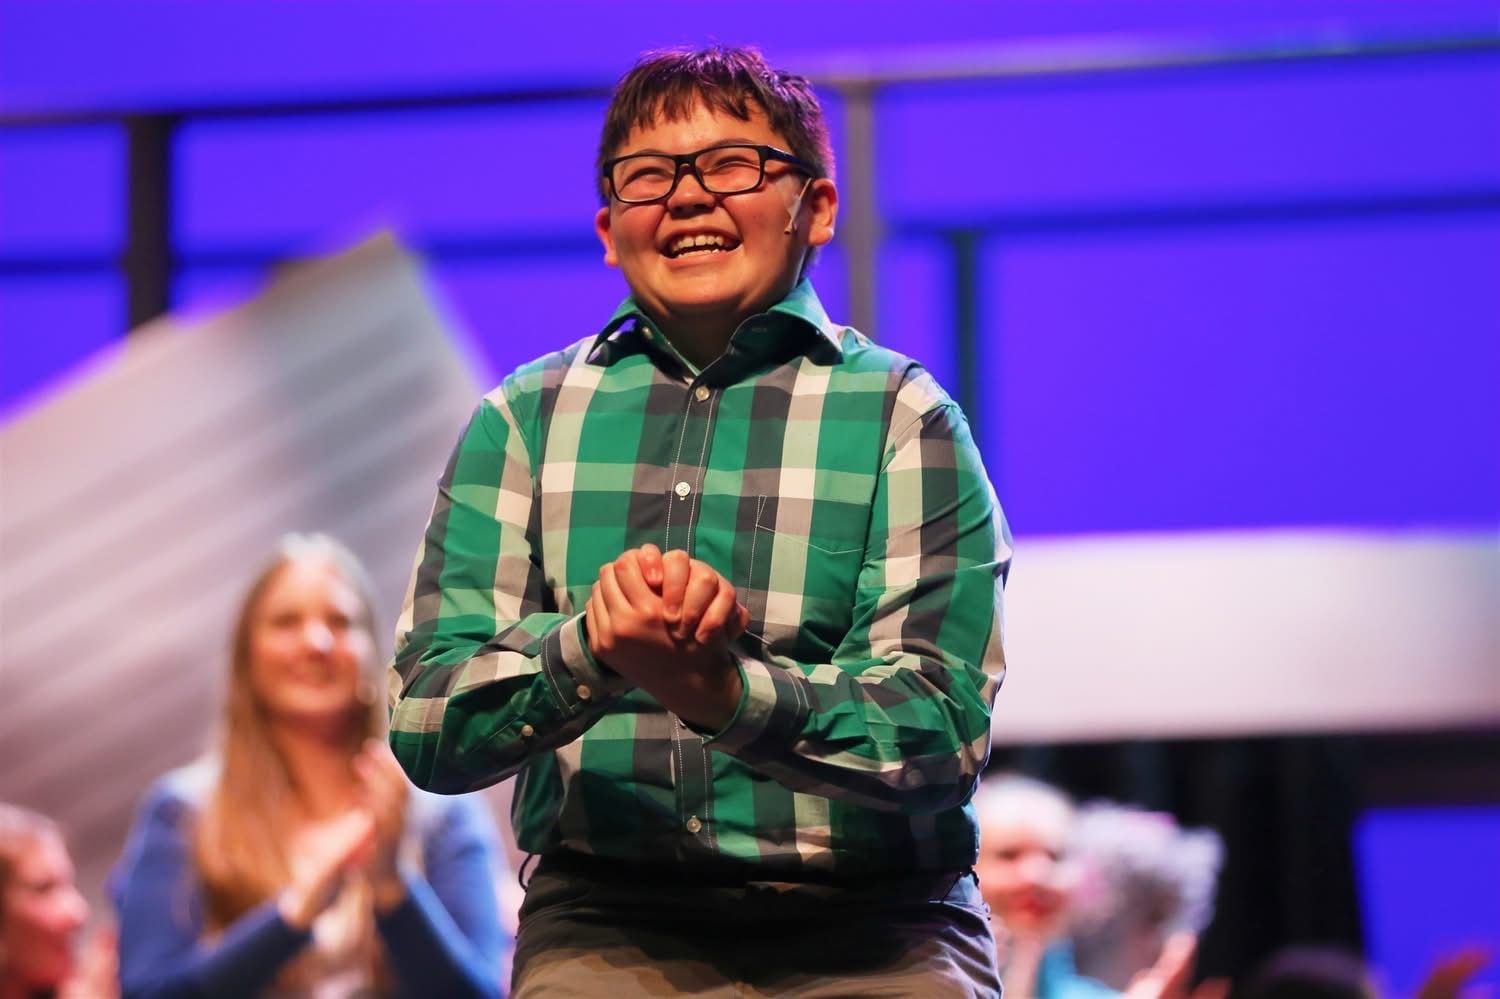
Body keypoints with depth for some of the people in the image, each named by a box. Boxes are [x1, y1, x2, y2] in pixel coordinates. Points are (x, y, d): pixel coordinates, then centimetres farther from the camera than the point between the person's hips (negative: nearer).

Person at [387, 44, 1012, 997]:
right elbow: (427, 728, 3)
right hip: (605, 922, 1)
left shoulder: (903, 418, 4)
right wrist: (589, 651, -17)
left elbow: (944, 733, -5)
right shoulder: (525, 419, 10)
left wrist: (718, 691, -22)